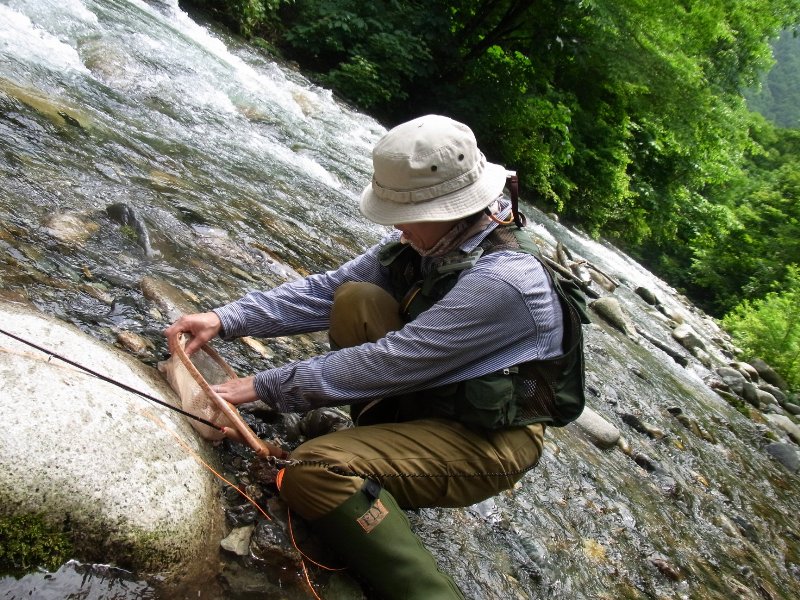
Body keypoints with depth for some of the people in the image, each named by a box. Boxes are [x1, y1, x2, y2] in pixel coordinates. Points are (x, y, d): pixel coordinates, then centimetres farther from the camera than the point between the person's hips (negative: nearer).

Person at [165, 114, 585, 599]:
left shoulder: (500, 281, -29)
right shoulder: (426, 242, -4)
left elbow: (388, 363, -28)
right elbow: (327, 290, -2)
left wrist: (264, 386, -20)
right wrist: (226, 319, -11)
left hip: (486, 440, -8)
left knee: (317, 469, -26)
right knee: (356, 300, -9)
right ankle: (386, 435, 2)